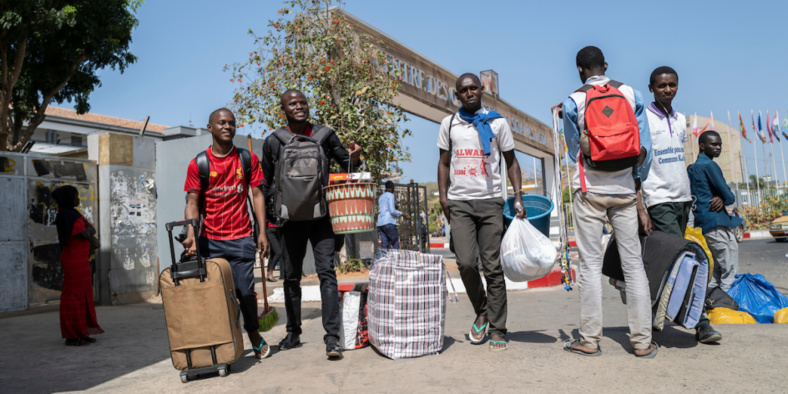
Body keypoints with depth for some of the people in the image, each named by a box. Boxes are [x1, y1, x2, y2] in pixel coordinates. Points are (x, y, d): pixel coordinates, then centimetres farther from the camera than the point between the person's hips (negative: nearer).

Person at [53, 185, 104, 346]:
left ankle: (81, 332, 17)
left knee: (83, 295, 11)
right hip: (73, 260, -10)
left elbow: (92, 229, 9)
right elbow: (85, 234, -15)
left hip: (81, 260, 10)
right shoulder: (66, 215, -14)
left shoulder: (73, 213, 17)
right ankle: (72, 336, 1)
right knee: (74, 296, -5)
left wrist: (87, 230, -12)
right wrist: (93, 239, 4)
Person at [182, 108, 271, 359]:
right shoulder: (198, 164, 3)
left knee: (245, 290, -1)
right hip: (210, 240, 0)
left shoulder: (248, 159, 6)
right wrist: (191, 233, -19)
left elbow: (257, 195, 6)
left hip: (241, 237, 0)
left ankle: (253, 334, 23)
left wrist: (262, 232, -2)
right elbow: (192, 201, -2)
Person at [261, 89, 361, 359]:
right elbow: (266, 183, 12)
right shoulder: (273, 142, 5)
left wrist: (354, 158, -13)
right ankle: (293, 333, 26)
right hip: (290, 219, 2)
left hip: (320, 216, -1)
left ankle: (332, 337, -9)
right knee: (291, 276, 11)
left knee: (326, 271, -10)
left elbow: (345, 163, 11)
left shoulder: (324, 135, 4)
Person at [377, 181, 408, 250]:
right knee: (395, 243, -2)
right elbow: (392, 211, -11)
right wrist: (403, 214, -1)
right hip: (389, 222, -7)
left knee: (384, 244, 0)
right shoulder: (390, 195, -2)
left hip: (380, 223, 7)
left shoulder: (381, 197, 23)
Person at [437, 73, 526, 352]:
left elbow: (511, 161, 10)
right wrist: (443, 196, 3)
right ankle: (481, 311, 16)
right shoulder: (449, 124, 12)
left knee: (493, 267, -1)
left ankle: (497, 331, 8)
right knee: (466, 262, -11)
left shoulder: (497, 122, 7)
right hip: (460, 202, 1)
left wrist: (518, 197, -1)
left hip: (491, 201, -1)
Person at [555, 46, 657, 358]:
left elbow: (574, 150, 6)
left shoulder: (572, 103, -2)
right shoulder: (632, 94, 4)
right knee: (633, 262, 6)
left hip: (589, 189, -2)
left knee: (590, 264, 2)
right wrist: (637, 179, 15)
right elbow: (645, 146, 5)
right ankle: (642, 341, 9)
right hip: (625, 189, 2)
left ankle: (589, 340, 6)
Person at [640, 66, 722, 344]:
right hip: (660, 202, -7)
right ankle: (700, 322, -9)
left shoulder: (680, 120, 14)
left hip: (683, 199, 7)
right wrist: (640, 210, -16)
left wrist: (689, 199, 15)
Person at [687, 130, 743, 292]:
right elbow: (730, 197, -12)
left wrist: (721, 198, -2)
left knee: (714, 274, 15)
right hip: (717, 224, -10)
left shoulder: (692, 168, 18)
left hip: (702, 224, 10)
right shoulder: (709, 165, -10)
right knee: (730, 275, -8)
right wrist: (724, 198, 8)